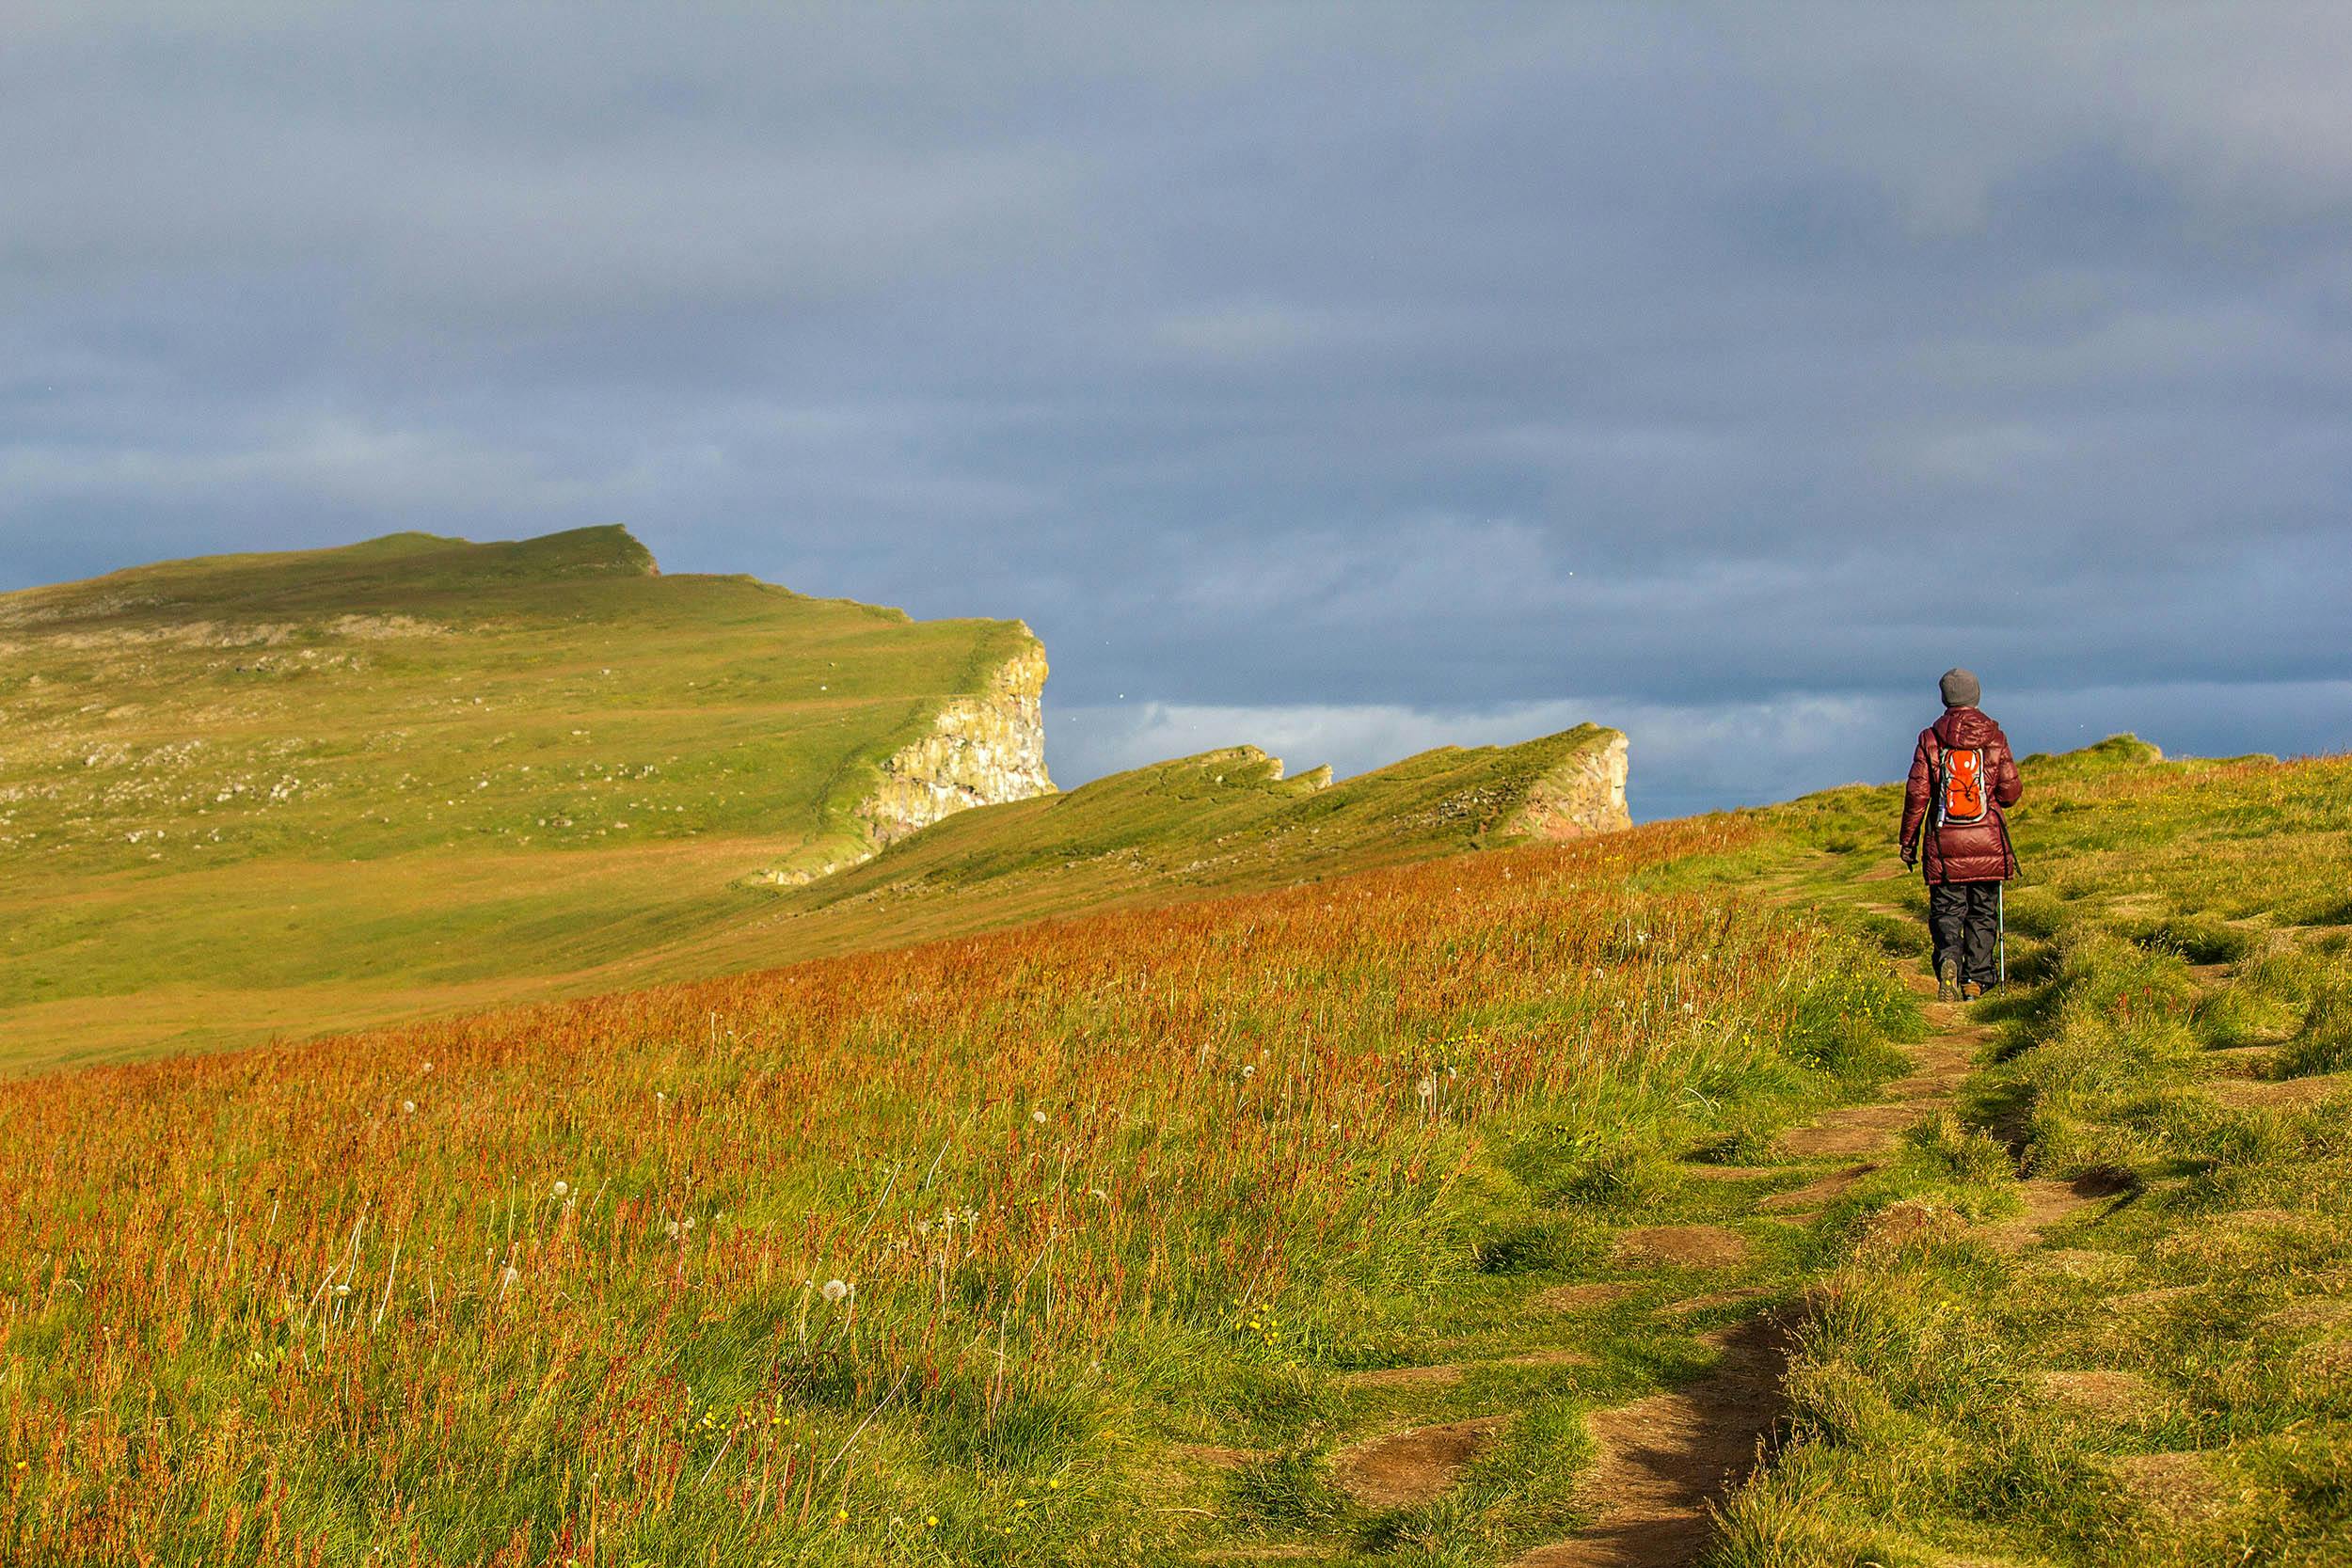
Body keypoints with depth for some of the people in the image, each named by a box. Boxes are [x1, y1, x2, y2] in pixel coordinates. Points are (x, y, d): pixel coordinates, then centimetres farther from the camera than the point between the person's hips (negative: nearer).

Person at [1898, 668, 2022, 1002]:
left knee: (1946, 909, 6)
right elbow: (2011, 790, -1)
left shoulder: (1930, 739, -2)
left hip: (1944, 842, -1)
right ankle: (1975, 980, 8)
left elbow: (1917, 793, -4)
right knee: (1983, 912, 11)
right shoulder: (1995, 737, 0)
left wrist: (1908, 840, 5)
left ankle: (1949, 959, -19)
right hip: (1988, 842, 1)